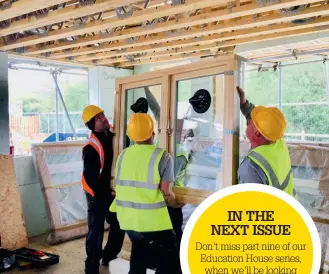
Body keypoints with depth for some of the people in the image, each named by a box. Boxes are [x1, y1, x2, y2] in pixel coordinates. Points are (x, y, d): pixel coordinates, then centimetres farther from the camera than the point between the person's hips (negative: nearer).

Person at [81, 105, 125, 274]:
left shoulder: (113, 136, 0)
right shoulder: (91, 147, -22)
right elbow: (89, 177, -23)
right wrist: (103, 195, -19)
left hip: (113, 192, 8)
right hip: (98, 195, -8)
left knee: (119, 226, 18)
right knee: (96, 231, 0)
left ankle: (109, 257, 37)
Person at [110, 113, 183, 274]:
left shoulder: (123, 155, 3)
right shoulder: (162, 156, -14)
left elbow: (118, 187, 12)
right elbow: (166, 194, -16)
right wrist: (177, 203, 4)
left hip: (127, 219, 7)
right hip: (153, 221, -6)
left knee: (138, 258, 26)